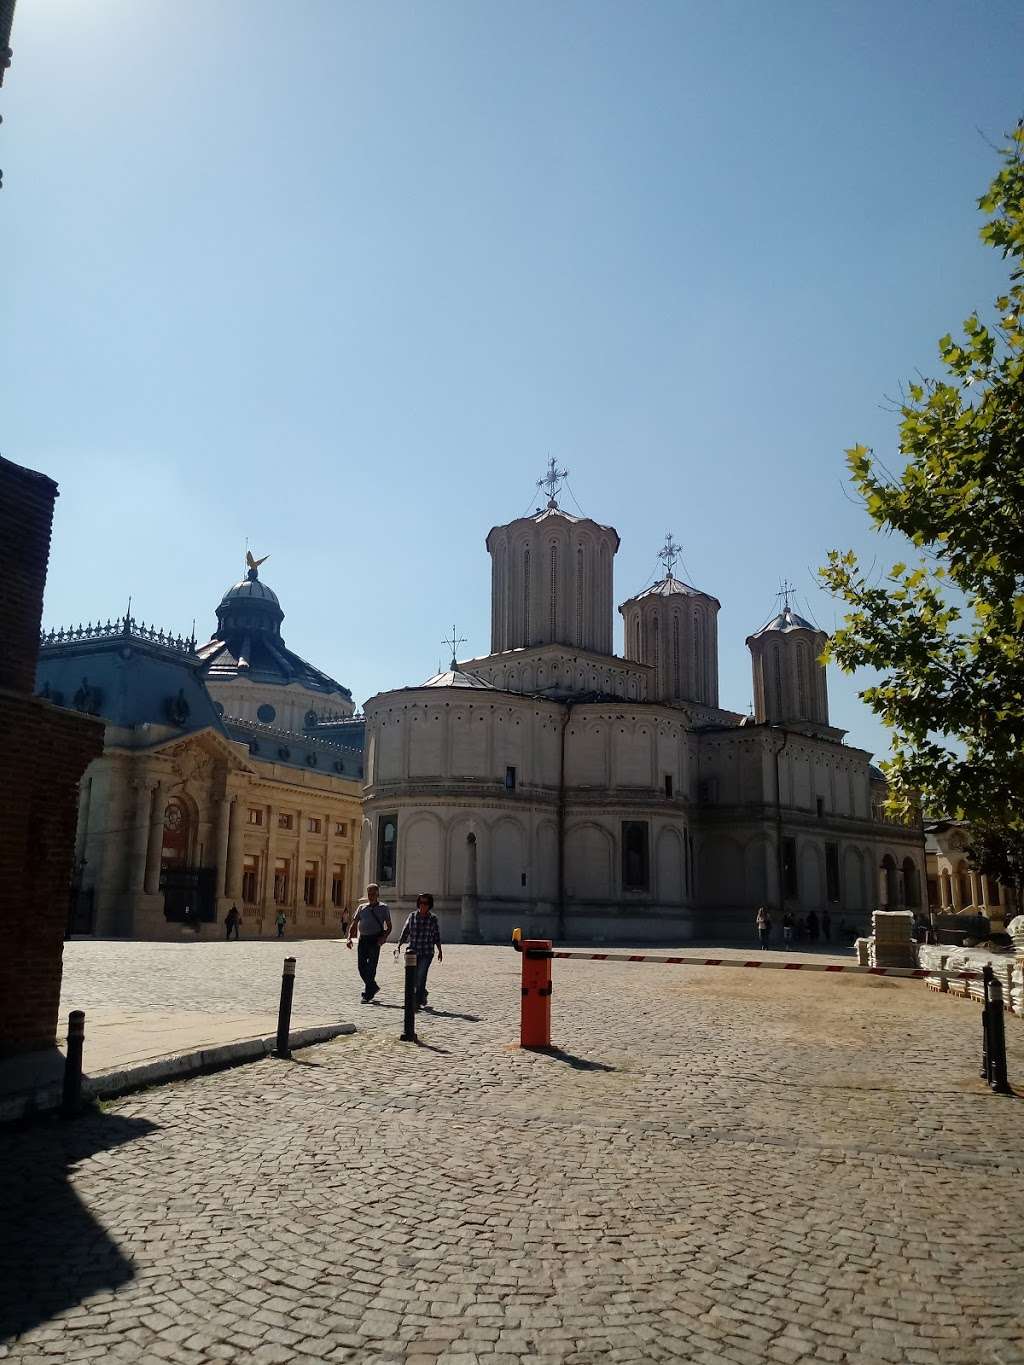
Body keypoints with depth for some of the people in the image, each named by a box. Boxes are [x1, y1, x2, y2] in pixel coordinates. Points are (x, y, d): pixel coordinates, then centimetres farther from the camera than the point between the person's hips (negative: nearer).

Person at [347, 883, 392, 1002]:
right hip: (363, 939, 4)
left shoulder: (383, 908, 6)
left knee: (371, 967, -8)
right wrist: (349, 938, -1)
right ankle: (373, 987, 25)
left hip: (375, 940, -4)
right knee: (362, 967, 4)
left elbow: (389, 926, 5)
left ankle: (367, 994, -4)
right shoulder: (362, 907, 15)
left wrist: (384, 937, -13)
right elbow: (354, 924, 14)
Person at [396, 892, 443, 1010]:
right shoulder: (412, 916, 5)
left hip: (427, 953, -2)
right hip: (412, 951, 2)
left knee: (420, 977, -11)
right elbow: (404, 933, 6)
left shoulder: (433, 918, 3)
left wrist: (440, 951, 9)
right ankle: (423, 994, 29)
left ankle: (418, 1002, -3)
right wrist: (398, 947, -2)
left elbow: (437, 937, 10)